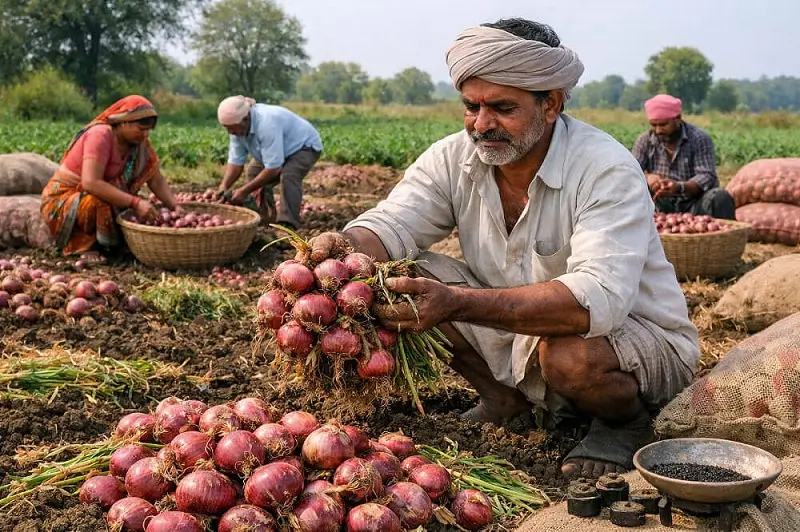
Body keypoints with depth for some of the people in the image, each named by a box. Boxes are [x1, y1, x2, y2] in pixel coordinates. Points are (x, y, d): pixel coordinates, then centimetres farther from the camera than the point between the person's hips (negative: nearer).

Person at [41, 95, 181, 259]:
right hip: (62, 201, -7)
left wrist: (175, 207, -20)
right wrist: (135, 202, -41)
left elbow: (157, 181, -3)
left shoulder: (139, 142, -4)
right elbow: (91, 183, -36)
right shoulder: (100, 135, -26)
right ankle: (85, 243, -12)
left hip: (97, 198, 7)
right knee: (102, 201, -36)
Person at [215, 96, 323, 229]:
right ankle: (265, 218, 5)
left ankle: (288, 223, -29)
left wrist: (244, 191, -34)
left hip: (305, 146, -9)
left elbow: (273, 168, -39)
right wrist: (224, 187, -27)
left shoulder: (267, 124, -40)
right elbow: (235, 162, -11)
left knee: (288, 176, -33)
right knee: (253, 173, -4)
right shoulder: (238, 127, -15)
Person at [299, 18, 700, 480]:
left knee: (567, 353, -39)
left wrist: (457, 303, -50)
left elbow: (596, 300, -39)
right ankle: (506, 398, 8)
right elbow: (390, 224, -17)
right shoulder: (453, 158, -8)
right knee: (406, 279, -13)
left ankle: (626, 421, -2)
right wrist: (345, 247, -43)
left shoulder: (607, 172, -26)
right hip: (520, 334, 5)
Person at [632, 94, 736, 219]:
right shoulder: (644, 140, 5)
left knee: (721, 198, -31)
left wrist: (679, 187, -34)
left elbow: (707, 176, -14)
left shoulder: (699, 139, -4)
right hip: (661, 208, 2)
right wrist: (646, 177, -26)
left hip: (694, 206, -2)